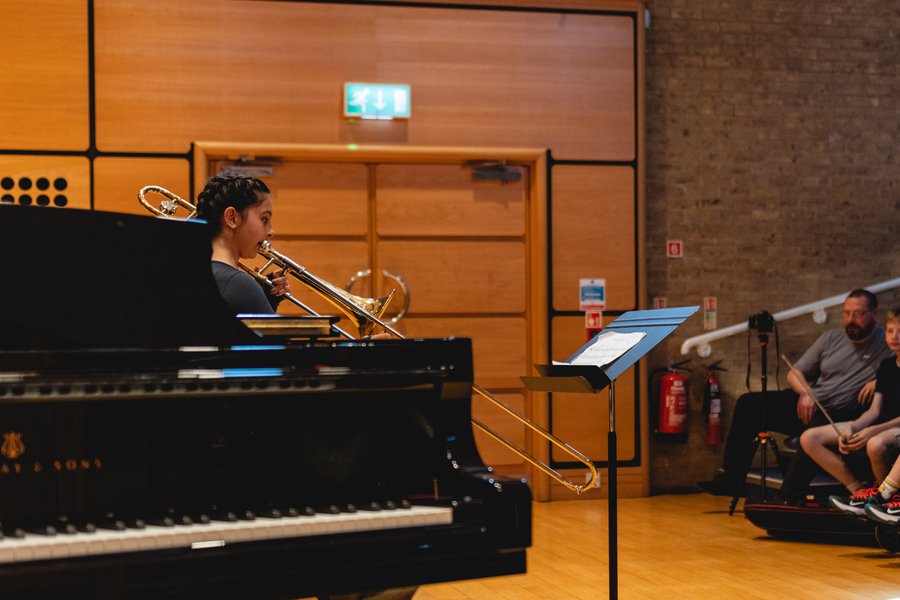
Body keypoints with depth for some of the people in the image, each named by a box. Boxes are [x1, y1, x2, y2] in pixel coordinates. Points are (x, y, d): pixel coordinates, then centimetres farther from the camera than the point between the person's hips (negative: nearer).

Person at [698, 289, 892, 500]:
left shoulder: (886, 343, 3)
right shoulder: (832, 338, 16)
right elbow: (794, 373, 16)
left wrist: (879, 381, -20)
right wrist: (805, 393, -5)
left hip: (841, 414, -6)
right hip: (807, 405, 6)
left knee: (817, 428, -41)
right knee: (748, 404, -11)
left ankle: (787, 498, -39)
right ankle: (729, 480, -10)